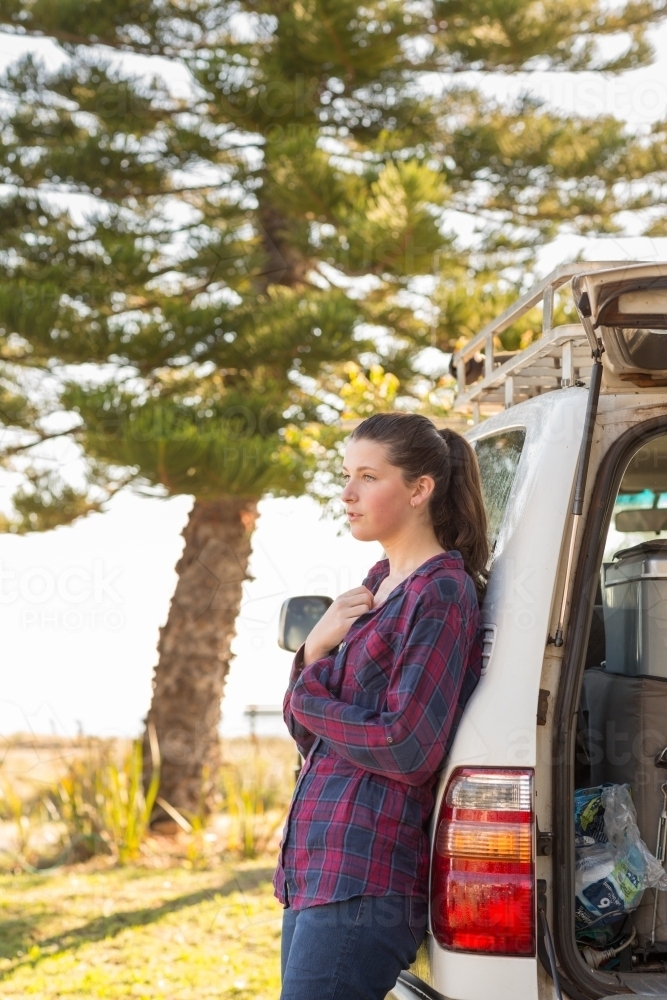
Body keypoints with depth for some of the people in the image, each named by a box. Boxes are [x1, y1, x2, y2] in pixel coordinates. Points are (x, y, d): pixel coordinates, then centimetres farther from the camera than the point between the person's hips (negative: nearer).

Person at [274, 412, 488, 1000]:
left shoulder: (441, 593, -9)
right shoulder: (378, 583, 17)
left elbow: (409, 749, -17)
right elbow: (308, 733, 17)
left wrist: (307, 696, -3)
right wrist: (315, 650, -2)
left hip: (364, 880, -9)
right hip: (317, 865, 9)